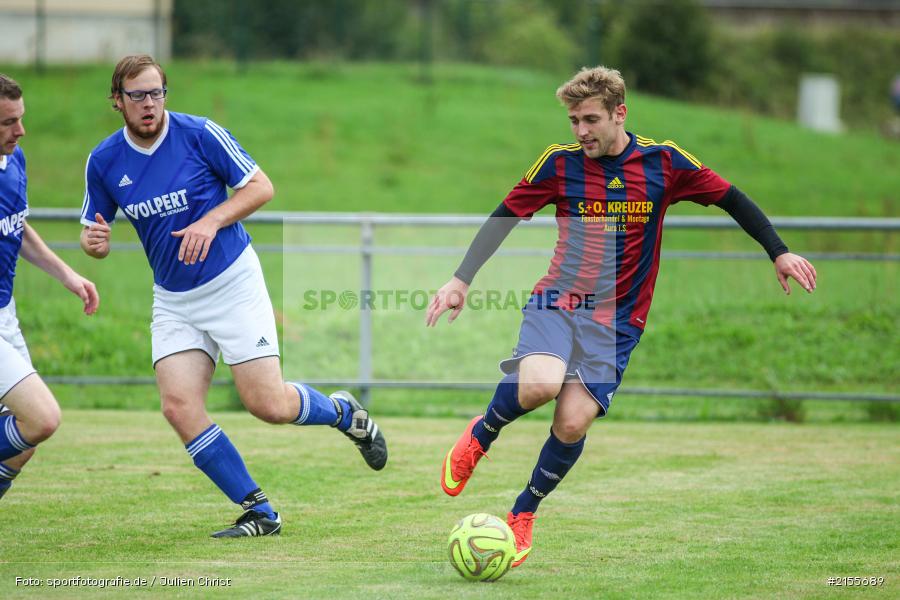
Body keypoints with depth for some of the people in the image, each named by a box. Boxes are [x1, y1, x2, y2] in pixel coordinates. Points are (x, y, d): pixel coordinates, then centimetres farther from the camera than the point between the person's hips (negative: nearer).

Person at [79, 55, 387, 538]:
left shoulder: (200, 134, -12)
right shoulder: (104, 162, -2)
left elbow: (261, 186, -6)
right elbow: (93, 233, 8)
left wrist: (212, 220, -21)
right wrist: (94, 240, -16)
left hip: (232, 283, -4)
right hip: (173, 299, 4)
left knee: (268, 405, -9)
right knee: (179, 406, -14)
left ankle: (345, 413, 25)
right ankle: (258, 513, -3)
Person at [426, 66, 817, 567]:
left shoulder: (662, 162, -2)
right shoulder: (561, 162, -1)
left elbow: (732, 200, 8)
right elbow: (505, 217, 3)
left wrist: (779, 252, 2)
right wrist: (461, 280, -5)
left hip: (617, 320, 1)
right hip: (558, 300, -1)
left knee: (573, 423, -14)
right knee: (539, 385, -30)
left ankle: (523, 513, 11)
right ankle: (479, 438, 2)